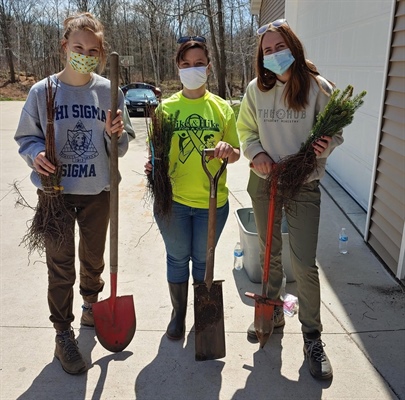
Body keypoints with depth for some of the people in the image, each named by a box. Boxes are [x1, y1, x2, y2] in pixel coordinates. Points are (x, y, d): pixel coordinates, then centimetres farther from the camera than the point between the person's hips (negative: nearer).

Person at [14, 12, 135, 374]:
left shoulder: (109, 91, -4)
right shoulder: (42, 92, -6)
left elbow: (124, 145, 1)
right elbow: (27, 137, 2)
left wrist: (116, 134, -21)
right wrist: (36, 154, -19)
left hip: (98, 190, 2)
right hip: (56, 191, -1)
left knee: (94, 256, 20)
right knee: (60, 265, 4)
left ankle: (91, 303, 48)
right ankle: (63, 335, 21)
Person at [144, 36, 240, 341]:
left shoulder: (221, 108, 1)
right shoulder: (166, 107, 0)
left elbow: (236, 154, 5)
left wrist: (228, 151, -18)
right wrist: (153, 165, -17)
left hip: (212, 201, 0)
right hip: (173, 199, 0)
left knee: (203, 259, 16)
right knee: (177, 257, 14)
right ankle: (178, 314, 35)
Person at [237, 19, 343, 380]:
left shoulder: (318, 86, -8)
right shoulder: (257, 88, 1)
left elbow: (334, 132, -1)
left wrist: (325, 146, -24)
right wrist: (257, 153, -10)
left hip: (303, 185, -3)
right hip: (264, 181, 4)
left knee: (305, 264, -3)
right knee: (269, 254, 17)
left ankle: (312, 338, 17)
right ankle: (272, 312, 39)